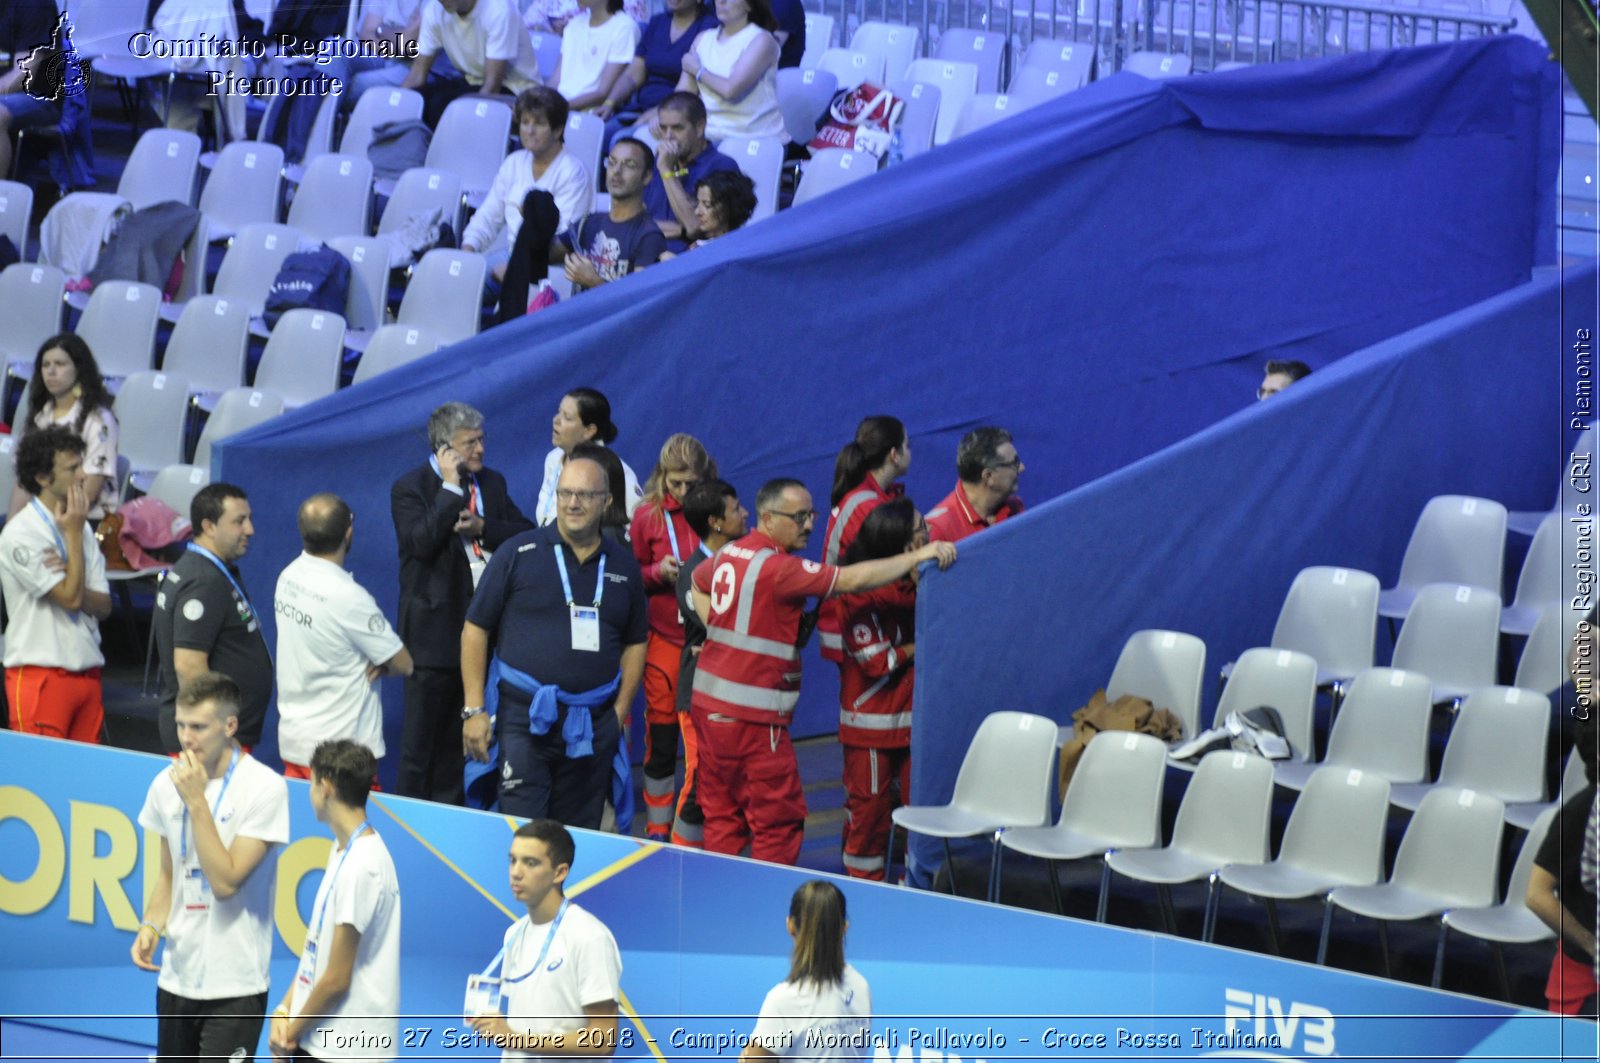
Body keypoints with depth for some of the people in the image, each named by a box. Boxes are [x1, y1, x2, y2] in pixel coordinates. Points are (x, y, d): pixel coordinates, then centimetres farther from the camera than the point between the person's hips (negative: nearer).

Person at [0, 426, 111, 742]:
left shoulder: (81, 528, 12)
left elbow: (103, 606, 8)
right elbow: (70, 598, -16)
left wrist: (72, 579, -13)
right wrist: (73, 534, -8)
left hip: (86, 674, 7)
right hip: (41, 676, -7)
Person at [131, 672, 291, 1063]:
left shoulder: (265, 788, -14)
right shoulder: (167, 784, 5)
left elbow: (226, 881, -19)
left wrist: (196, 800, -20)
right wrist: (151, 926, -1)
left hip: (235, 986, -6)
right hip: (177, 979, 6)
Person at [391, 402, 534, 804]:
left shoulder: (492, 483, 10)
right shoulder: (409, 489, -8)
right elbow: (422, 542, -23)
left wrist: (482, 528, -13)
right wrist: (451, 488, -20)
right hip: (435, 631, -5)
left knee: (458, 736, 12)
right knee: (421, 734, 0)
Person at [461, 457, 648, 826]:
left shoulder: (623, 566, 10)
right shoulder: (519, 554, 0)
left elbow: (635, 643, 19)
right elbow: (475, 629, 1)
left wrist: (620, 710, 8)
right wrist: (474, 709, -4)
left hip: (593, 727, 3)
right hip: (524, 717, -3)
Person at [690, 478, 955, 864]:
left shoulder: (729, 553, 10)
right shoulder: (778, 567, -18)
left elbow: (697, 582, 31)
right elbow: (853, 579, -24)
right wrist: (919, 556, -21)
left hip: (709, 701, 9)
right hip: (750, 715, -9)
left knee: (722, 816, 13)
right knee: (779, 819, -1)